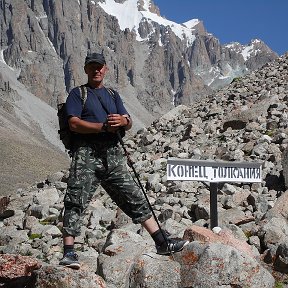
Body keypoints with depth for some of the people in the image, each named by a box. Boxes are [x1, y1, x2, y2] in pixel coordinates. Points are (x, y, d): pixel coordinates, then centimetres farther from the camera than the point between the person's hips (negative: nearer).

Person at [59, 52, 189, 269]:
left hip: (113, 155, 5)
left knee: (135, 198, 5)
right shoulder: (78, 94, 7)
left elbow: (129, 123, 16)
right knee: (76, 201, -12)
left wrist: (122, 121, -9)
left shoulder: (113, 95, 23)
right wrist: (104, 126, -14)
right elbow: (74, 123, -7)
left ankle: (162, 243, 9)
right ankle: (69, 252, -10)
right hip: (86, 153, -4)